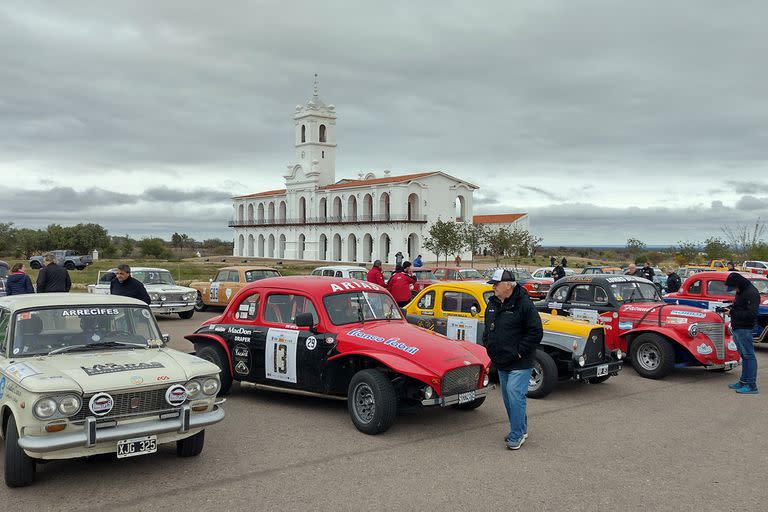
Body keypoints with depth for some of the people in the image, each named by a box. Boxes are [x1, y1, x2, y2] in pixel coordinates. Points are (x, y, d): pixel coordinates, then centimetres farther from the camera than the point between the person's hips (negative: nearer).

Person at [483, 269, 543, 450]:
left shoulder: (524, 304, -15)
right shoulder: (492, 304, 9)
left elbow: (536, 332, -16)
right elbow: (488, 328, 24)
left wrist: (520, 351, -16)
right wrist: (488, 345, 12)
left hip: (519, 363, -8)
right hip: (501, 362, 8)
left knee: (515, 395, -12)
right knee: (508, 397, 14)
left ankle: (517, 435, 0)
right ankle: (521, 429, 29)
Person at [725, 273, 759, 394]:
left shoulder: (751, 293, -16)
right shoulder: (740, 292, 15)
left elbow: (751, 314, -22)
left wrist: (732, 312, -19)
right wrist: (728, 308, 8)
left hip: (745, 329, -10)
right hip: (737, 328, 10)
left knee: (749, 355, -7)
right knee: (744, 356, 15)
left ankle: (751, 385, -6)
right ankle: (744, 382, 23)